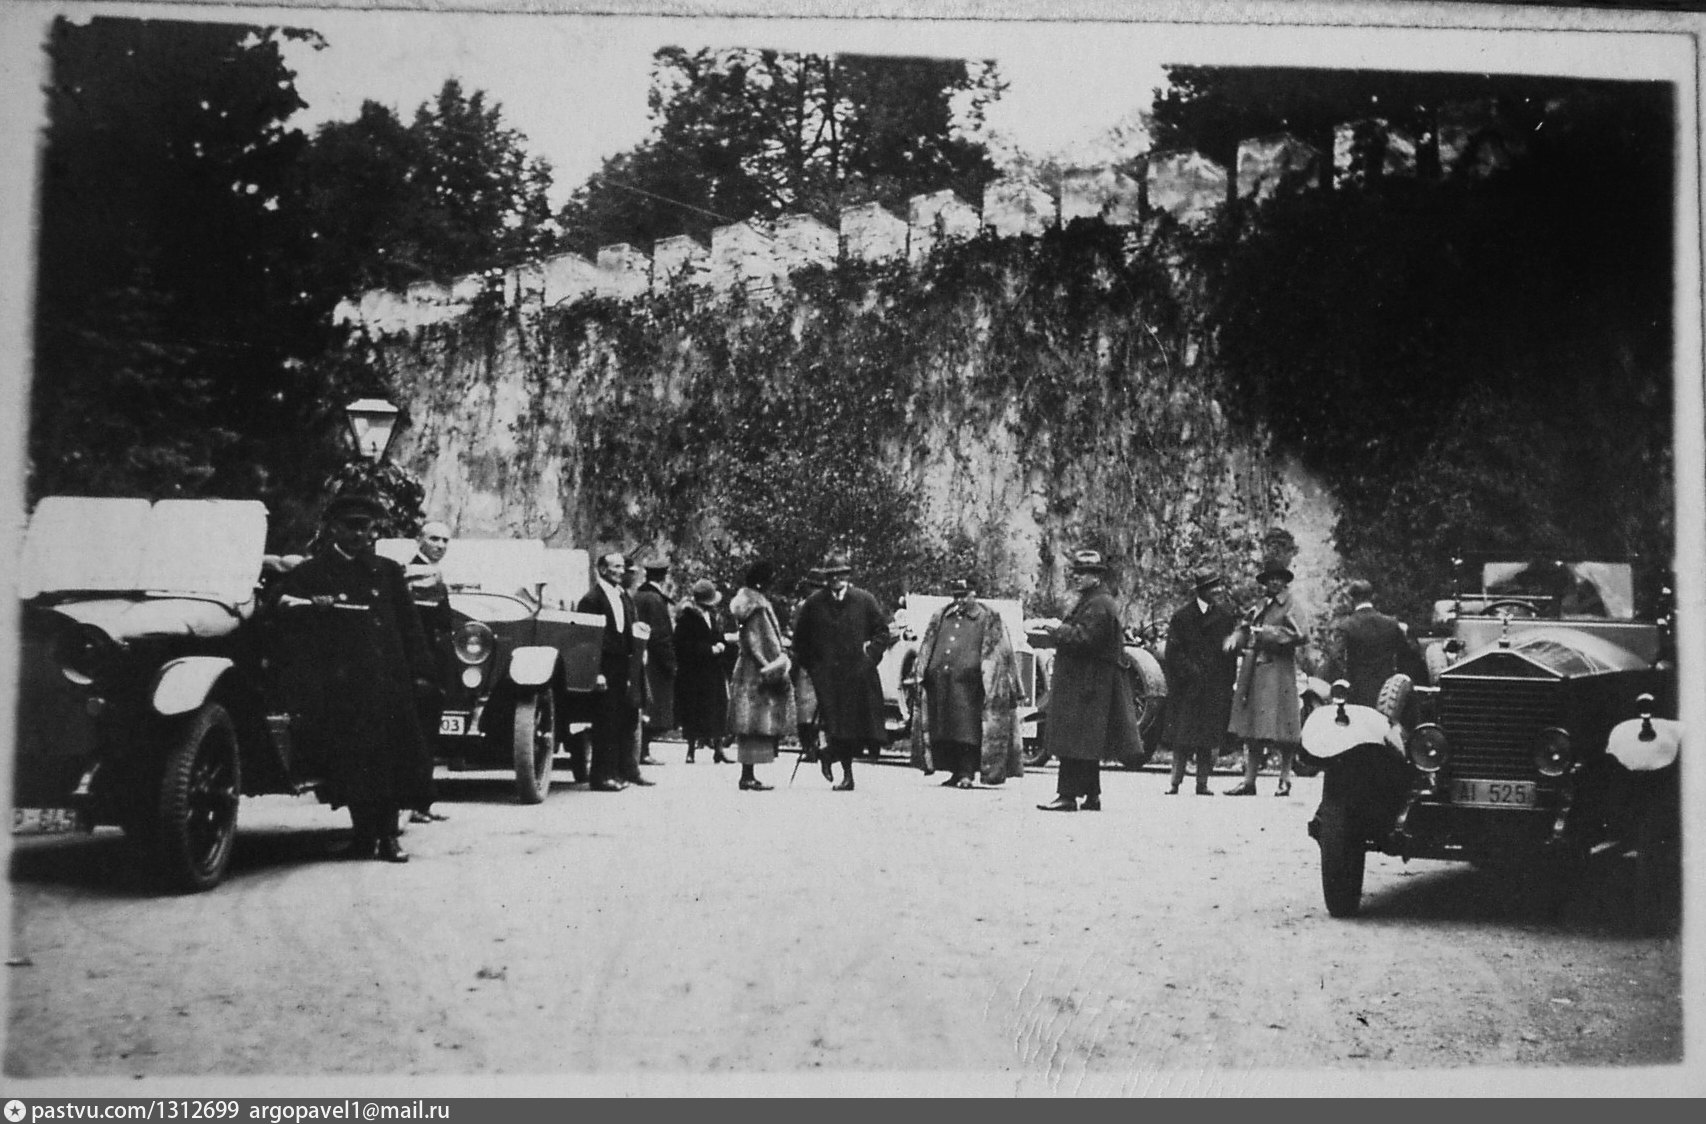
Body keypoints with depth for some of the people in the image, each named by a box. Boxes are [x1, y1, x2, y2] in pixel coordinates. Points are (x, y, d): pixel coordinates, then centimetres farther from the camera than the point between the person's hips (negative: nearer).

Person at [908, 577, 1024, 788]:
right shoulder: (939, 617, 17)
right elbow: (926, 649, 19)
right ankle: (956, 772, 14)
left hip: (967, 684, -5)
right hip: (940, 682, 5)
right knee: (944, 728, 6)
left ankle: (966, 773, -5)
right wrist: (922, 674, 11)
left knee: (967, 729, -8)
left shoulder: (987, 619, 4)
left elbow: (997, 653, 1)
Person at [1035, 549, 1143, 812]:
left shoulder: (1099, 605, -15)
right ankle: (1092, 797, 17)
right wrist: (1061, 630, 8)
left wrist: (1058, 630, -13)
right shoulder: (1091, 601, 19)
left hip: (1086, 685, -11)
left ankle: (1068, 796, -9)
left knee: (1074, 741, -10)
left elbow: (1084, 638, -23)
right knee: (1086, 743, 13)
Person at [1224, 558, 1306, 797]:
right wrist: (1237, 637, -5)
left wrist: (1265, 633, -16)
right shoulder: (1259, 607, 16)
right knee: (1252, 732, 7)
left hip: (1278, 673, -6)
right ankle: (1249, 782, 11)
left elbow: (1298, 634, -16)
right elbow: (1245, 631, 17)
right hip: (1254, 674, 6)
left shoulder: (1290, 607, -3)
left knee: (1281, 732, -3)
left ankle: (1285, 780, 7)